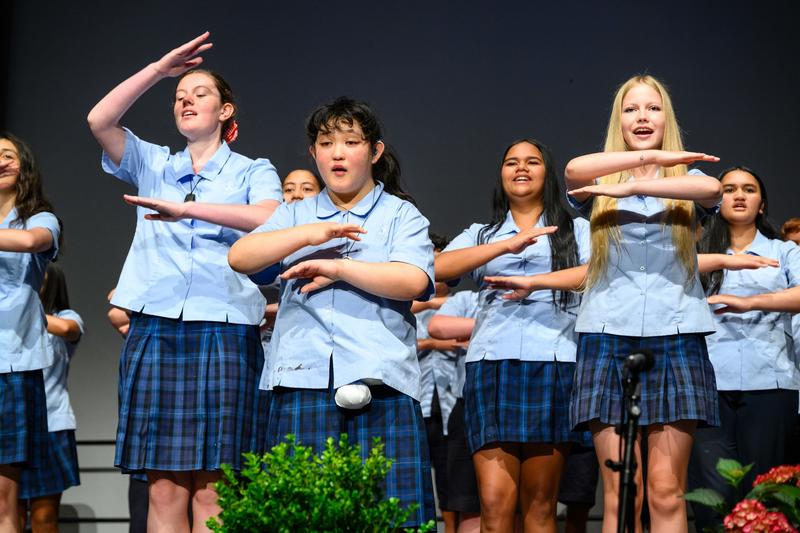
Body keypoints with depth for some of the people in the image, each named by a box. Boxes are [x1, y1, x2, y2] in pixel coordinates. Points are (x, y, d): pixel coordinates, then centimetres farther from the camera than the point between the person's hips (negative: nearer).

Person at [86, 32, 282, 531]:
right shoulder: (154, 164, 19)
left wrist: (186, 208, -16)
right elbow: (100, 120, 4)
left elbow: (270, 219, -11)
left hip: (224, 329, -2)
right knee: (164, 486, -1)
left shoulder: (253, 170, 11)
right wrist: (161, 68, 4)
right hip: (155, 328, 2)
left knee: (211, 487, -5)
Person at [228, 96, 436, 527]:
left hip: (378, 382, -2)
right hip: (303, 380, 2)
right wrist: (309, 234, -7)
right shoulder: (296, 214, 20)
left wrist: (336, 267, -6)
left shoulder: (401, 214, 12)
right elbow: (239, 257, 4)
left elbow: (413, 281, -7)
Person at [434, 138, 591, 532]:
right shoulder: (482, 233, 20)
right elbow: (439, 268, 0)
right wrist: (507, 245, -10)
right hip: (492, 364, 1)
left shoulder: (574, 230, 17)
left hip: (552, 362, -1)